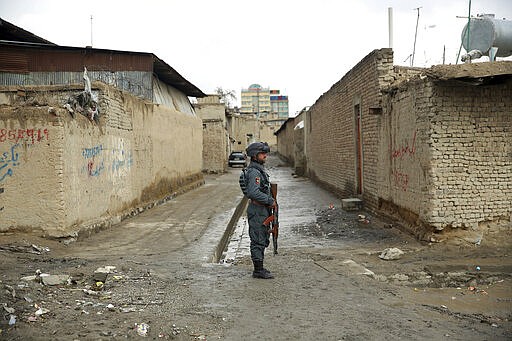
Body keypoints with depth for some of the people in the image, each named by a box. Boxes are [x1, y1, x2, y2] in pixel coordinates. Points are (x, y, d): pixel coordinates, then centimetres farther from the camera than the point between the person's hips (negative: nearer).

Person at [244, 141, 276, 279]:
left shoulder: (260, 170, 15)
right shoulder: (254, 172, -18)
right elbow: (253, 193, -29)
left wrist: (270, 200, 13)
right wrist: (270, 201, -20)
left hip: (262, 210, 10)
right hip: (257, 211, -10)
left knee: (263, 240, 15)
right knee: (258, 241, -4)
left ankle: (259, 268, 24)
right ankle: (258, 270, 2)